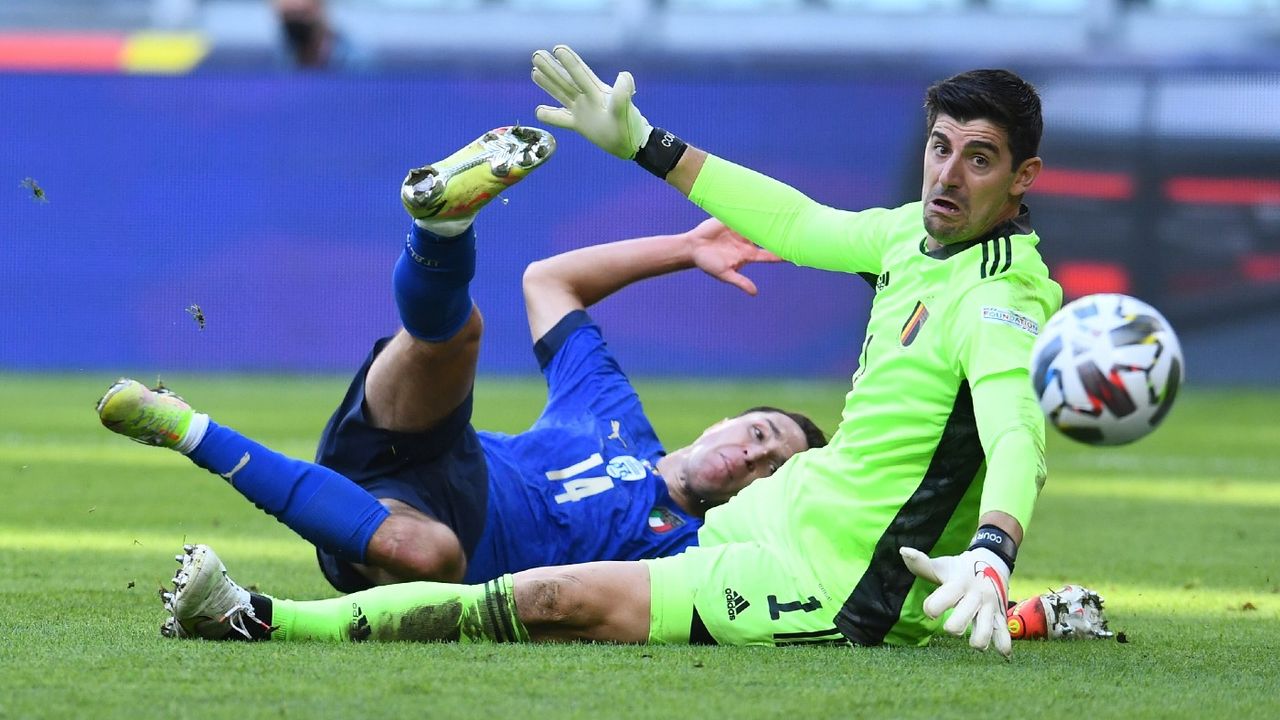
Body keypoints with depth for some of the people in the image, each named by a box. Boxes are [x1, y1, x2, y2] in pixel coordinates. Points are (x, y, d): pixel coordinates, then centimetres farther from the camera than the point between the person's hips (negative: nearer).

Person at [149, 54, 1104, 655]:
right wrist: (645, 145, 22)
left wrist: (991, 556, -58)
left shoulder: (998, 303, -22)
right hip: (799, 505, 9)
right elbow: (803, 227, 21)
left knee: (557, 601, -17)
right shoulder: (920, 233, 5)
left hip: (830, 577, -9)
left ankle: (270, 620, -15)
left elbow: (1017, 437, -37)